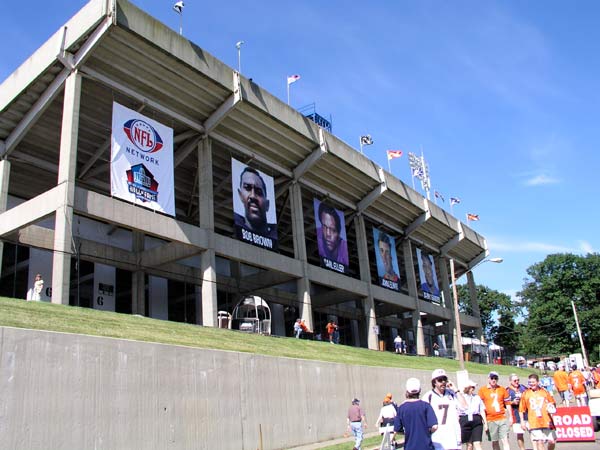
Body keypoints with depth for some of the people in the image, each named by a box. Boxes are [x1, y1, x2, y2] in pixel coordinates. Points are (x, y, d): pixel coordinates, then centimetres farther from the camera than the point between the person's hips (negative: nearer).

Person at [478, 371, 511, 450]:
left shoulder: (502, 389, 8)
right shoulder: (482, 390, 2)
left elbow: (507, 403, 14)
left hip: (502, 419, 1)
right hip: (490, 420, -1)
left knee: (505, 440, -5)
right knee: (494, 442, 6)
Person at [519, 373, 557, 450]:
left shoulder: (545, 392, 7)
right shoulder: (526, 394, 3)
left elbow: (552, 403, 15)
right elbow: (521, 409, 5)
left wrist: (552, 408, -7)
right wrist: (522, 421, 2)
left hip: (546, 421, 2)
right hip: (534, 423, -2)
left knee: (552, 441, 4)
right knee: (539, 442, -6)